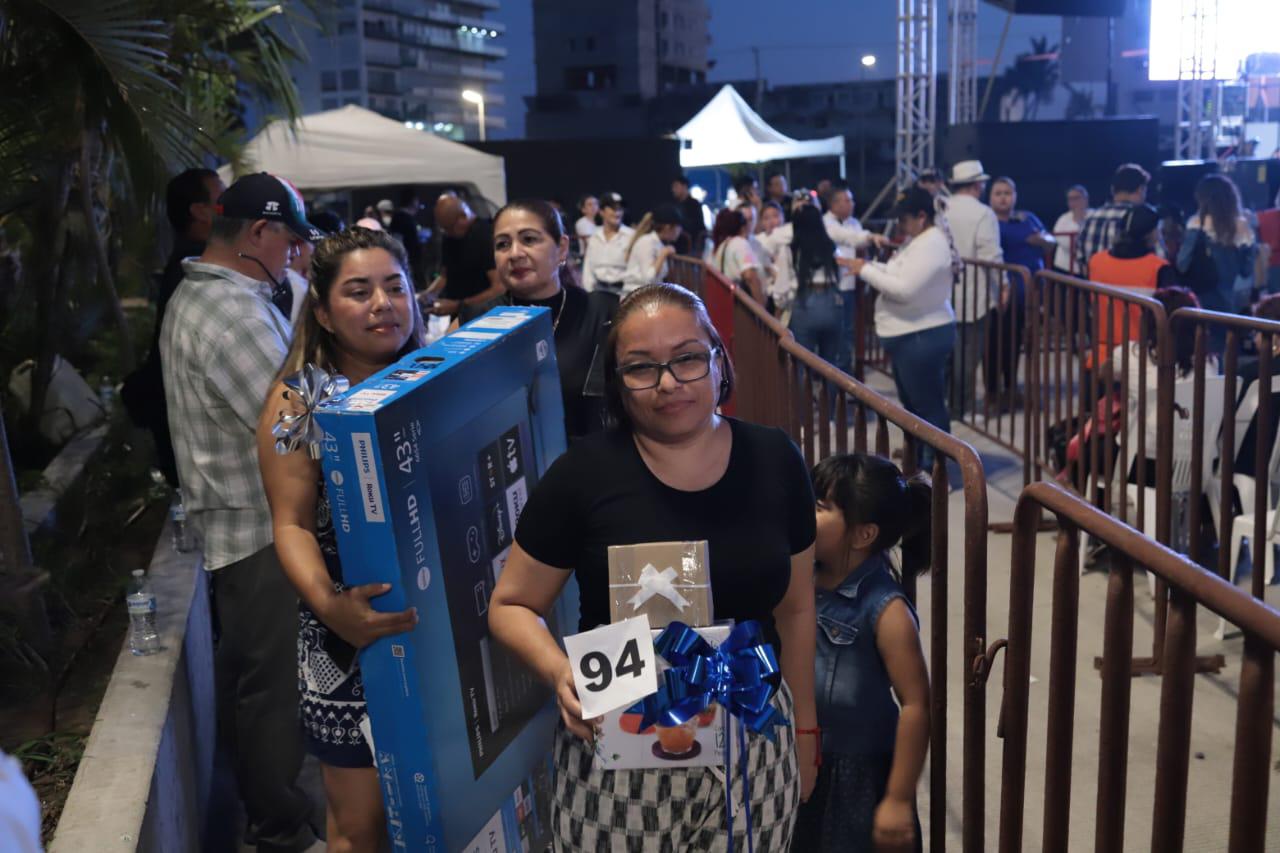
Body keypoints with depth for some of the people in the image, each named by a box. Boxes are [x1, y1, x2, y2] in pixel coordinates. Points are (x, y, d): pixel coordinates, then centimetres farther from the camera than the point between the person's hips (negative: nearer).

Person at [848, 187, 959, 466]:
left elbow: (904, 289, -28)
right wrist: (869, 267, -2)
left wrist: (866, 270, -19)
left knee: (928, 406, -3)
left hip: (922, 337, -11)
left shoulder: (931, 245, -21)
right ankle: (917, 457, 34)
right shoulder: (921, 241, 12)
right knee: (913, 403, 21)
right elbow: (899, 276, 15)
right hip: (912, 335, 11)